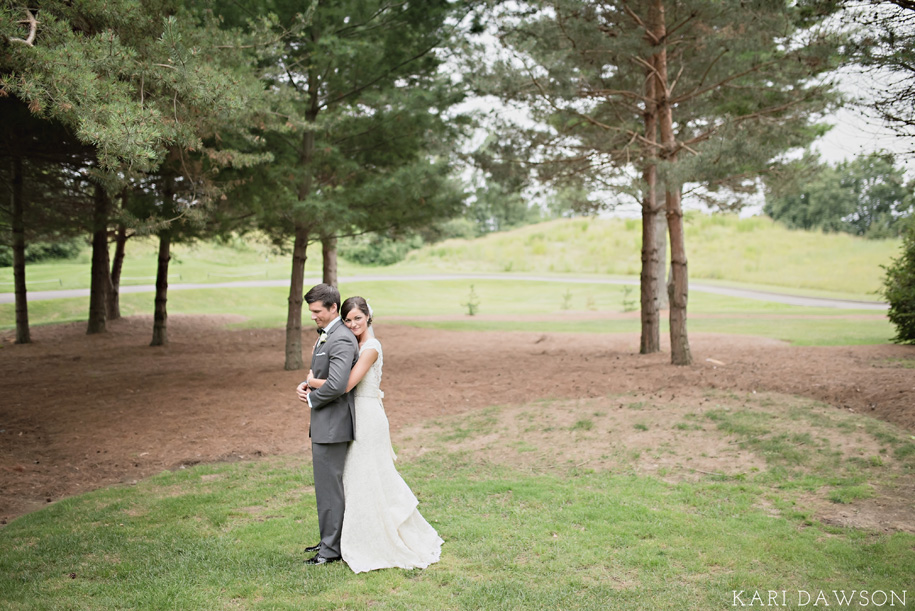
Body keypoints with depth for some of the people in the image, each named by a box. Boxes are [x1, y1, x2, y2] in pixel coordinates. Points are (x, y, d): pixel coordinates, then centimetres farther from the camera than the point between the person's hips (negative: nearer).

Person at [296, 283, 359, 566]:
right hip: (324, 423, 11)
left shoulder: (342, 340, -20)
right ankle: (330, 538, 33)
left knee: (329, 486, 0)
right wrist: (306, 384, 4)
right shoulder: (326, 335, 13)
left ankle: (331, 548, 11)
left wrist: (312, 399, -13)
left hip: (332, 425, -11)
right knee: (328, 484, 19)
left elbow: (336, 385, -30)